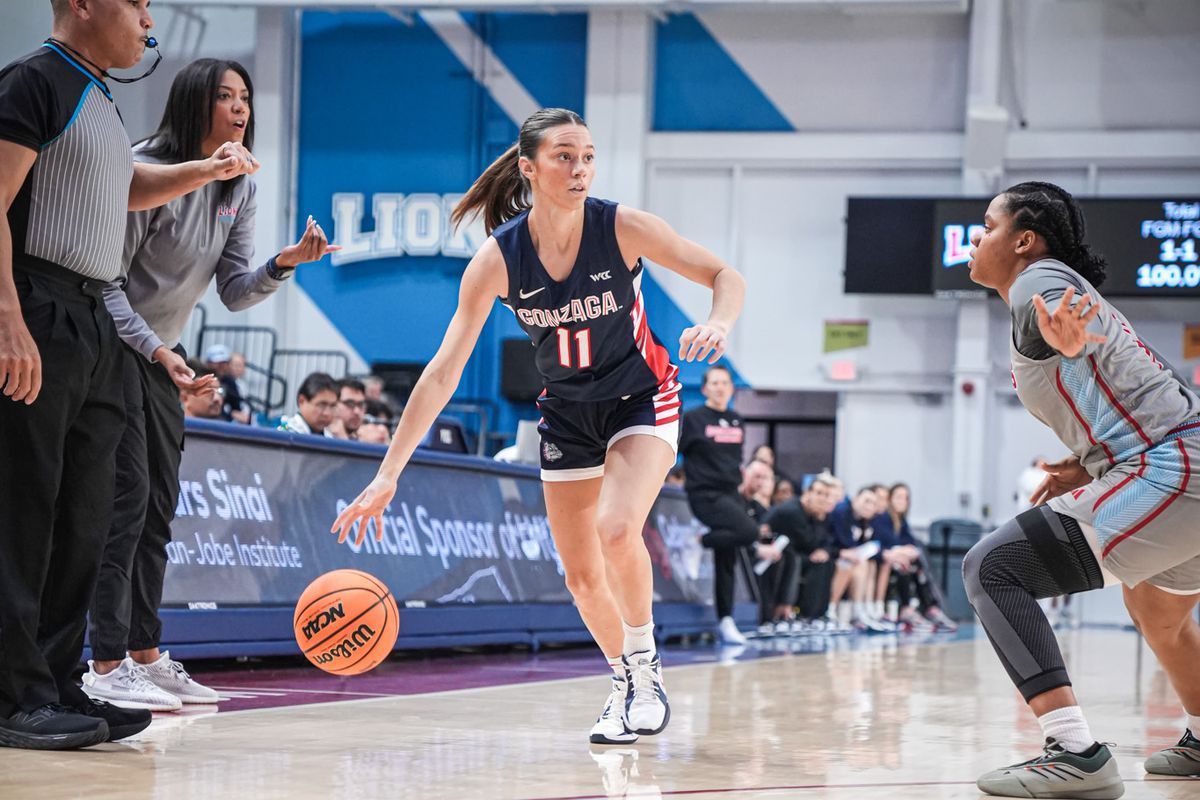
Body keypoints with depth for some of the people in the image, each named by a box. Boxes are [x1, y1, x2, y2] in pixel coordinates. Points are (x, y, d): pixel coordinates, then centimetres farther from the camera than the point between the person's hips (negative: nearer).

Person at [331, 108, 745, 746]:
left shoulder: (623, 228, -22)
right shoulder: (499, 258, -20)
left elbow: (726, 276, -13)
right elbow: (441, 374, -20)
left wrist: (717, 323, -37)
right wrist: (387, 475, -26)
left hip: (641, 399, -3)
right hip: (567, 412, 3)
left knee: (617, 530, -27)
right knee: (583, 577, 6)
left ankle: (646, 671, -7)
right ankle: (627, 683, 31)